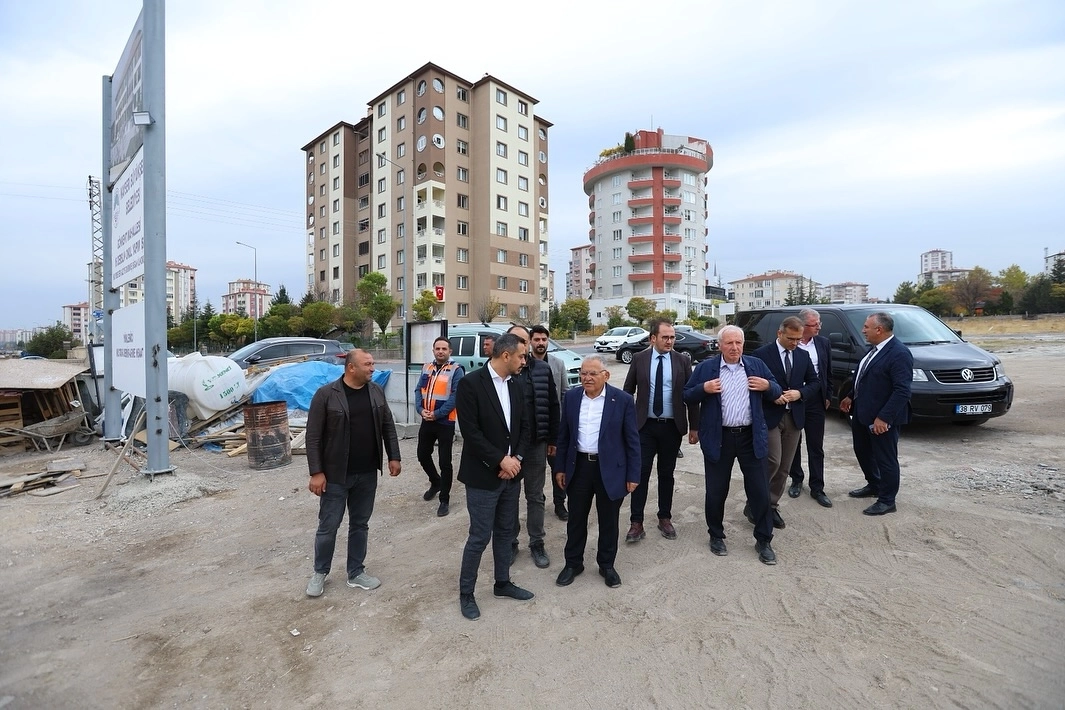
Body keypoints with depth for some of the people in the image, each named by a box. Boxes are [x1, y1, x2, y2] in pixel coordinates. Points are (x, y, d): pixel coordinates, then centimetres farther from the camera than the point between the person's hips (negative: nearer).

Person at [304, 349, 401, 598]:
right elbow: (313, 436, -11)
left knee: (360, 524, 15)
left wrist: (393, 457, 4)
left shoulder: (376, 391, 1)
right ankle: (320, 573, 32)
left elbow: (388, 426, 8)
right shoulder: (326, 394, -13)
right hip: (336, 475, -4)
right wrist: (316, 472, -13)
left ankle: (355, 573, 30)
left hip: (367, 474, 4)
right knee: (328, 526, 9)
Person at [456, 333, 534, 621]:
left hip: (511, 473, 6)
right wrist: (501, 460, -18)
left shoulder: (515, 385, 4)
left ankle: (503, 582, 37)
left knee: (505, 532, 19)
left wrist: (516, 458, -7)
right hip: (483, 475, -6)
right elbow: (470, 431, -20)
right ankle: (466, 593, 25)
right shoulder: (470, 383, -16)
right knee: (480, 537, 4)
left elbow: (524, 426, 7)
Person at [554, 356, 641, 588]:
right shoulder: (571, 397, 0)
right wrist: (561, 467, 6)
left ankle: (607, 565, 34)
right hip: (579, 467, 3)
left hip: (610, 469, -2)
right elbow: (563, 435, 6)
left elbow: (632, 440, -6)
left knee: (608, 521, 13)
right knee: (576, 519, 14)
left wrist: (633, 475, -7)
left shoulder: (623, 400, -9)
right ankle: (573, 563, 33)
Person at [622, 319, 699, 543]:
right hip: (645, 425, -1)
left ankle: (665, 519, 28)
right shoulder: (639, 359, -1)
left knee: (666, 474, 12)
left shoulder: (682, 361, 0)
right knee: (641, 473, -1)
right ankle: (636, 523, 9)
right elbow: (628, 391, 4)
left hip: (672, 426, 1)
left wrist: (694, 427, 2)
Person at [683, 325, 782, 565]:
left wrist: (768, 386, -10)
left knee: (760, 490, 8)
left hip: (751, 437, 2)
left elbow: (776, 392, 12)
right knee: (716, 491, 9)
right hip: (718, 438, -1)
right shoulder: (705, 367, -2)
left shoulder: (757, 365, 5)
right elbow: (687, 396, 0)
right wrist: (704, 389, -19)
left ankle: (764, 540, 27)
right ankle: (716, 536, 30)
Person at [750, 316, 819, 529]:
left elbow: (814, 382, 13)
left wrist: (799, 393, -7)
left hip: (794, 417, 5)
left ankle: (771, 506, 22)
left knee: (784, 467, 9)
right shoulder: (762, 354, -7)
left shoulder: (803, 355, 9)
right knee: (772, 462, -12)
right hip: (770, 416, -5)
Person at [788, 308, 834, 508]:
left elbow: (828, 372, 10)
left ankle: (817, 488, 17)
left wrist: (828, 397, 7)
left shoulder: (824, 343, 2)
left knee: (816, 447, 7)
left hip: (815, 401, 2)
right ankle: (796, 480, 30)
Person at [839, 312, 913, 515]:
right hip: (862, 412, 9)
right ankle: (873, 486, 42)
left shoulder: (899, 353, -21)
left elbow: (902, 391, -25)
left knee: (885, 459, 6)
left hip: (881, 418, -9)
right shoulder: (876, 349, 8)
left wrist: (884, 418, -26)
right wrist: (850, 396, 17)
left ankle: (887, 501, 21)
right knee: (862, 452, 22)